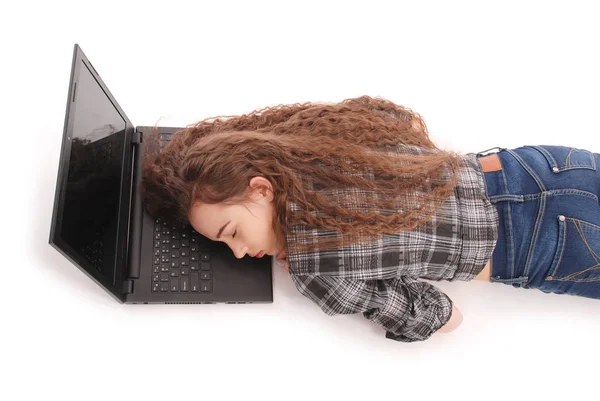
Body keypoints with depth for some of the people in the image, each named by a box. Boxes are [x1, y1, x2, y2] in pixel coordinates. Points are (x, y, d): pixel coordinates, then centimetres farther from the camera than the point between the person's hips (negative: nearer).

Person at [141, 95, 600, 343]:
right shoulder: (311, 133, -9)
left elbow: (435, 318, -14)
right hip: (535, 173, 6)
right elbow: (404, 116, 7)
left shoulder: (314, 271, -27)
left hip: (550, 239, -5)